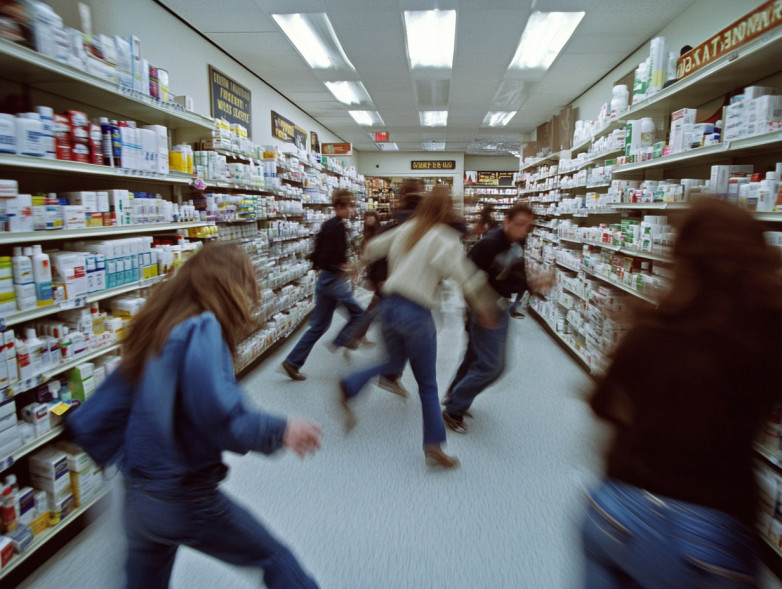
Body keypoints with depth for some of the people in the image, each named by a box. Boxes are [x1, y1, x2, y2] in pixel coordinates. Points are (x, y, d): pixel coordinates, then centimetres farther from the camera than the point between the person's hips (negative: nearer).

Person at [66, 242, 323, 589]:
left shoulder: (153, 334, 4)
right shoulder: (201, 327, -20)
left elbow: (88, 422, 6)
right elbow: (220, 417, -31)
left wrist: (133, 465, 10)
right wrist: (281, 432, -18)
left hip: (137, 496, 8)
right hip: (186, 501, -8)